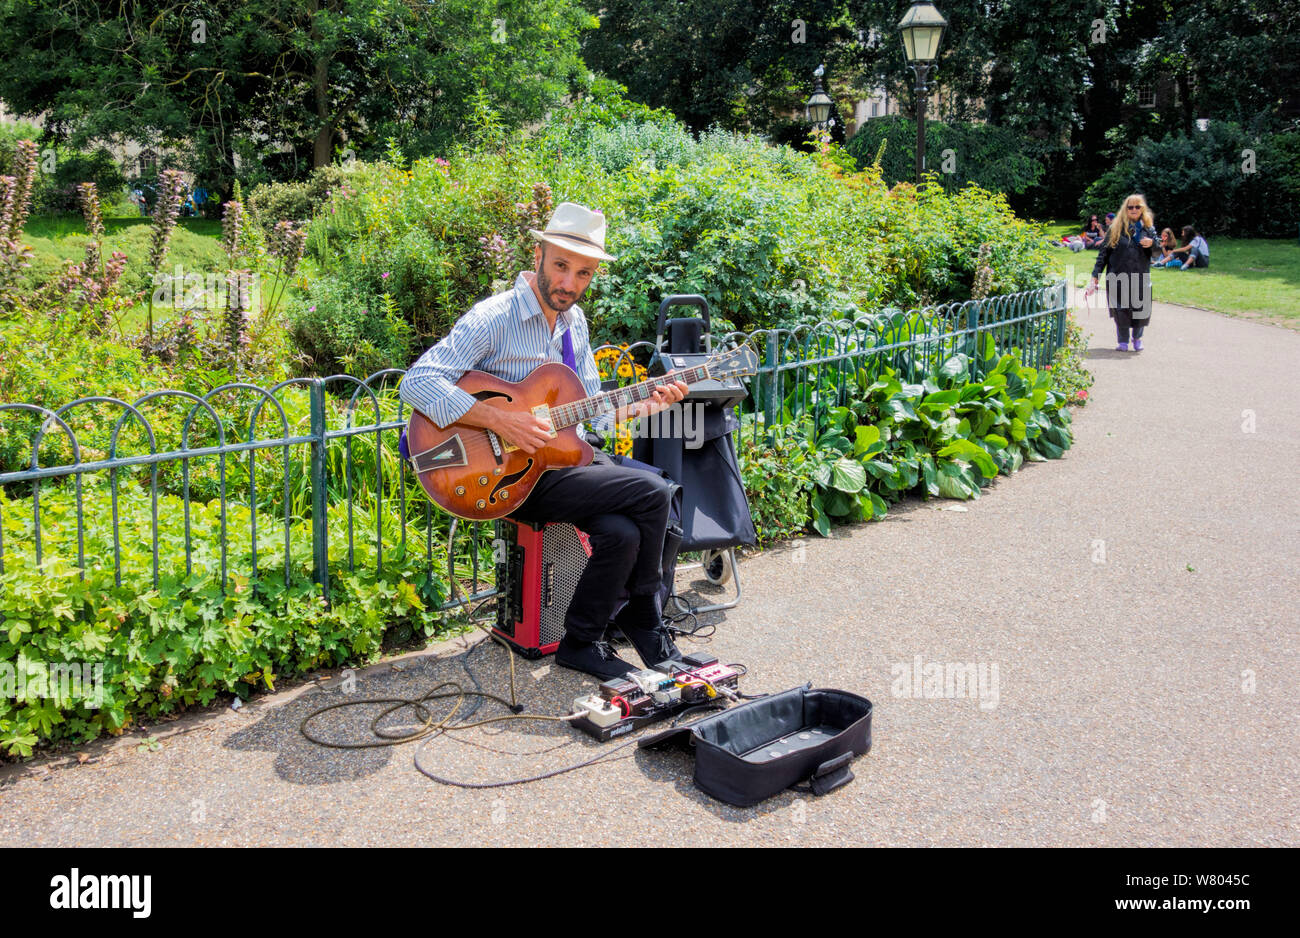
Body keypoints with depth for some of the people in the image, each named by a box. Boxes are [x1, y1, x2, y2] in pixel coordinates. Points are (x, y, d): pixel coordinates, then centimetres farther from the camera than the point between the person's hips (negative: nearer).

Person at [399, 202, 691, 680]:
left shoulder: (574, 321, 12)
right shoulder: (493, 318, -13)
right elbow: (417, 382, -22)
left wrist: (645, 405, 1)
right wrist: (500, 420, -28)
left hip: (566, 456, 7)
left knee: (621, 532, -20)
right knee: (652, 494, -19)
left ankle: (581, 643, 2)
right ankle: (644, 622, 2)